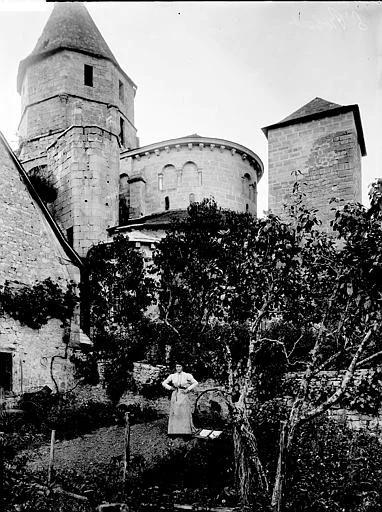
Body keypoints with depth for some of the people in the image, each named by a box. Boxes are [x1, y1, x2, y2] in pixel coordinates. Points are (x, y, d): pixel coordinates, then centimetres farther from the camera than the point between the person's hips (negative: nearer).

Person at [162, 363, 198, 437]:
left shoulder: (187, 376, -1)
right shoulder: (172, 376, 6)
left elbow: (195, 383, 0)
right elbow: (164, 383, 13)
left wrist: (188, 389, -7)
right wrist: (170, 388, 1)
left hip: (183, 395, -2)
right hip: (175, 396, 2)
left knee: (185, 413, -3)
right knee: (174, 413, 1)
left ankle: (186, 431, 3)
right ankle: (174, 431, 6)